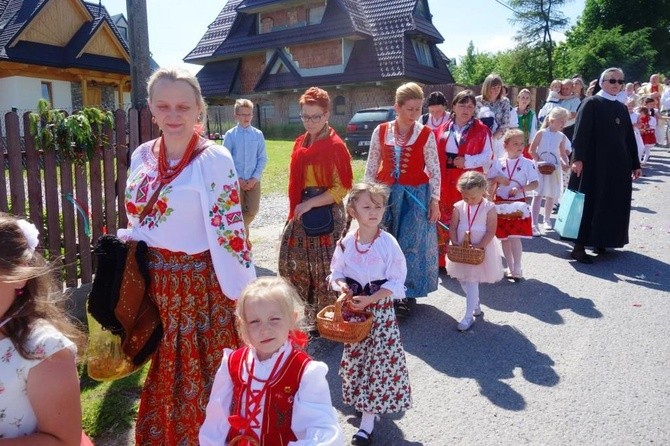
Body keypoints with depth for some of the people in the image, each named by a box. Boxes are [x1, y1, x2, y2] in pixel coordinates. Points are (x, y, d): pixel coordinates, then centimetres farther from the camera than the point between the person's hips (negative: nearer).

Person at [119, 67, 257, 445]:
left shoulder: (214, 159, -14)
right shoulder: (143, 156, 4)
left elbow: (229, 229, -15)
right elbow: (138, 222, 14)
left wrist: (243, 294, -13)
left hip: (199, 283, -6)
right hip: (153, 282, 6)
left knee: (202, 371, 10)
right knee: (161, 372, 21)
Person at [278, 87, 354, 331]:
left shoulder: (335, 146, -11)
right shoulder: (300, 143, 9)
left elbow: (342, 188, -14)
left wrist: (310, 204, -19)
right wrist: (295, 209, 11)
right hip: (302, 212, 7)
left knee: (324, 266, 2)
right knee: (291, 261, 11)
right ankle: (311, 310, 29)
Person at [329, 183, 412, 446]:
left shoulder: (388, 243, -13)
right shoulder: (346, 243, -4)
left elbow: (396, 282, -11)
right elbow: (336, 273, 7)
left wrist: (369, 299, -20)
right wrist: (342, 286, -15)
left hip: (379, 308, -3)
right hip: (353, 308, 3)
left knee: (379, 359, 1)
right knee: (355, 356, 16)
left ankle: (367, 420, 11)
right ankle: (359, 401, 41)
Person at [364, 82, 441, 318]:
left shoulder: (426, 134, -4)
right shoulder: (381, 131, 0)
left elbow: (434, 170, -3)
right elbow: (371, 166, 4)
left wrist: (434, 201, -5)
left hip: (416, 196, -2)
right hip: (386, 193, 2)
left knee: (411, 245, 2)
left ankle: (403, 293, 14)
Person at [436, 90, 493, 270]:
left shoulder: (482, 130, 1)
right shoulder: (444, 129, 9)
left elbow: (487, 156, -3)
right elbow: (436, 155, 8)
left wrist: (467, 161, -17)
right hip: (445, 182, 3)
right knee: (442, 221, 9)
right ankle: (439, 261, 22)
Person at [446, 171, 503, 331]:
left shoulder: (489, 208, -11)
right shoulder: (459, 207, -2)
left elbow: (491, 232, -14)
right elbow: (453, 228, -1)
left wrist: (479, 246, -22)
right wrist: (455, 243, -14)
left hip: (480, 250, -5)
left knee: (472, 282, -6)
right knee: (463, 280, 14)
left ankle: (469, 316, 2)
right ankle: (476, 305, 36)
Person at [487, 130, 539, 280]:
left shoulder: (528, 163, -3)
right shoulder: (498, 163, 2)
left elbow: (535, 183, -6)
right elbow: (489, 181, 6)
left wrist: (520, 189, -20)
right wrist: (497, 179, -14)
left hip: (518, 204, -3)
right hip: (501, 204, 3)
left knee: (515, 237, -10)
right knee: (504, 238, 9)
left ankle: (517, 269, 2)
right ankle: (510, 267, 23)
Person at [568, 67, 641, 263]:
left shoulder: (622, 108, 15)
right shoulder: (591, 103, -4)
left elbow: (630, 137, 17)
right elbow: (580, 132, -13)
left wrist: (635, 164, 15)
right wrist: (578, 158, -23)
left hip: (618, 164, 7)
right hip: (595, 163, -7)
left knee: (614, 204, 9)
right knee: (590, 204, -6)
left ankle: (602, 241, 21)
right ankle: (579, 247, -2)